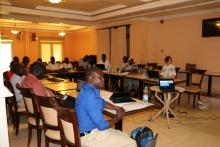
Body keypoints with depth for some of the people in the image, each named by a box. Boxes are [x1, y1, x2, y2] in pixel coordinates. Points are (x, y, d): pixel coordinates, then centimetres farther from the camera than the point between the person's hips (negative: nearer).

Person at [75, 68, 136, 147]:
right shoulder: (89, 95, -29)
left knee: (125, 136, 18)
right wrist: (117, 118, -6)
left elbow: (102, 103, 21)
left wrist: (116, 108, 4)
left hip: (92, 130, 9)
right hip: (90, 136, -9)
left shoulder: (89, 89, 1)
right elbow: (102, 125, -25)